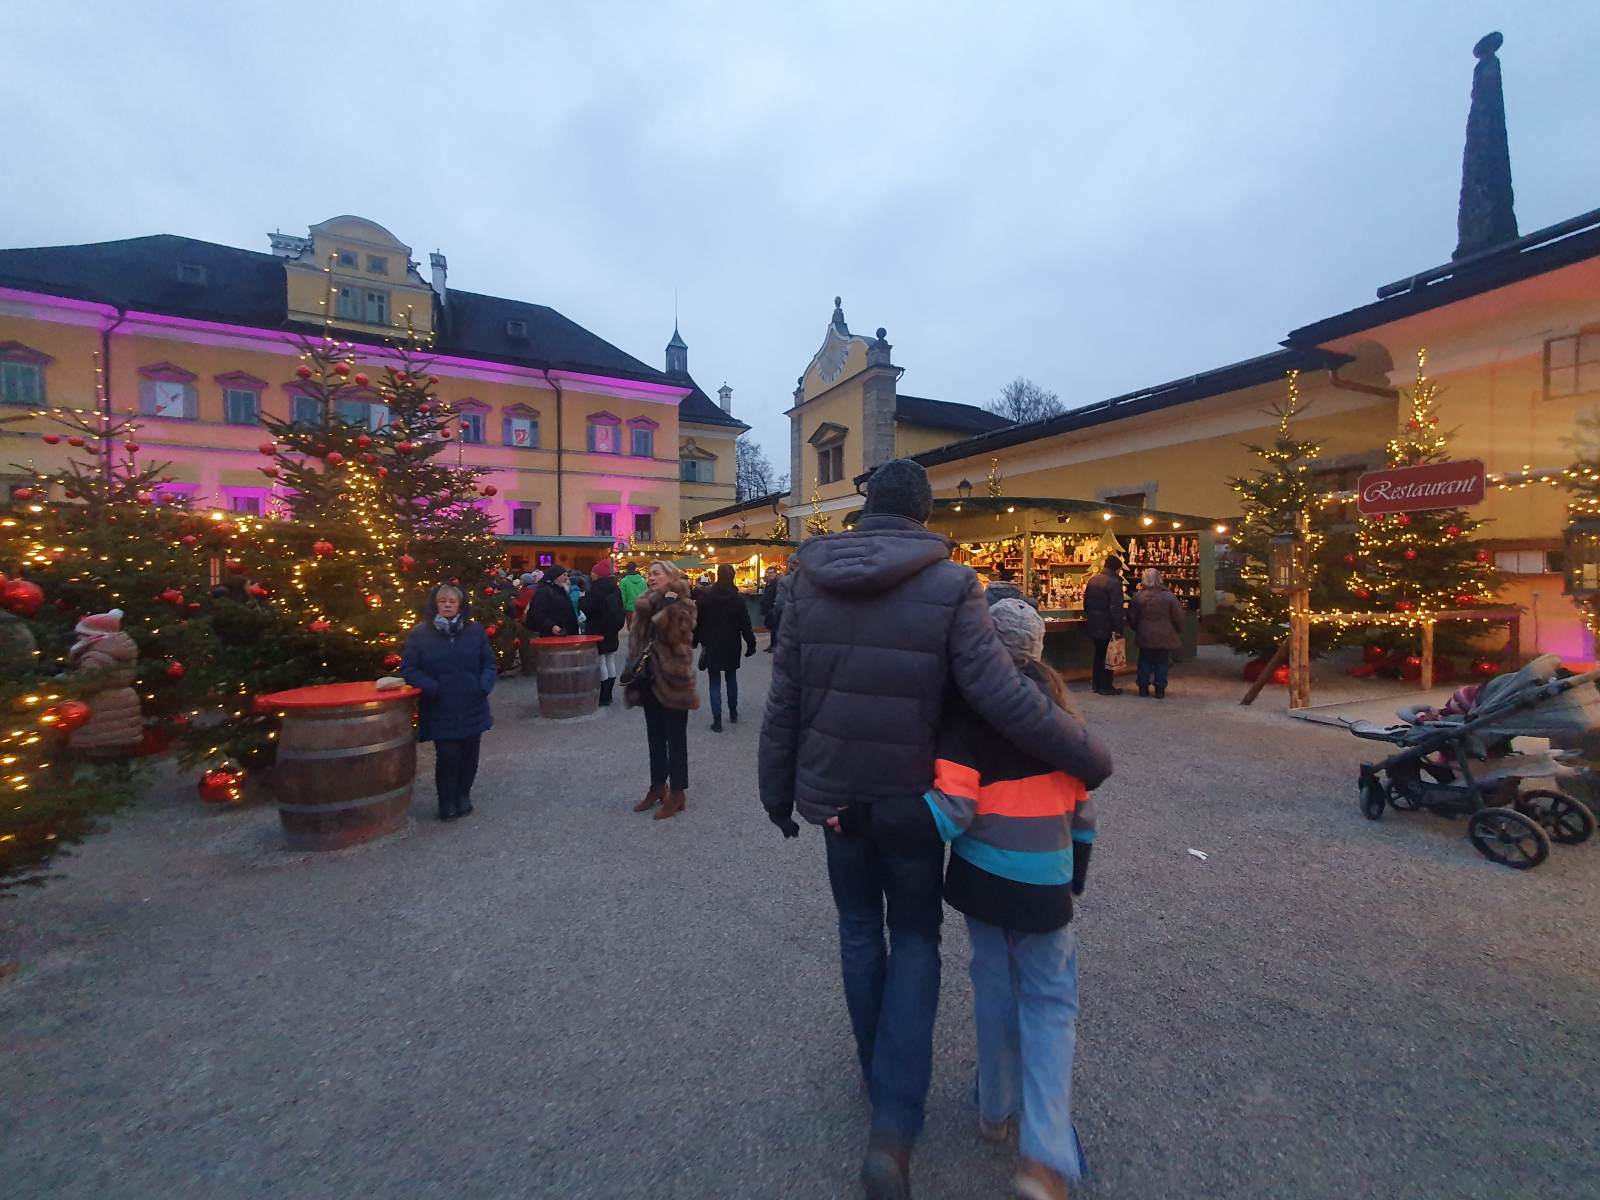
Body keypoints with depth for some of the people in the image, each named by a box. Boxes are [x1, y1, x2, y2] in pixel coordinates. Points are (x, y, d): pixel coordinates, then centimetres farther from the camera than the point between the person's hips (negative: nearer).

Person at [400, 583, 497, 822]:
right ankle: (446, 801, 17)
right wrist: (432, 689, -16)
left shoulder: (475, 630, 3)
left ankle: (463, 795, 31)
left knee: (469, 753, 11)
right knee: (447, 755, -5)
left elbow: (488, 662, 8)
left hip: (473, 708, 3)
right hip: (440, 710, -3)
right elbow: (409, 669, -3)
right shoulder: (420, 633, -4)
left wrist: (484, 686, -7)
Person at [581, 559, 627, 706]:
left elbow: (587, 609, -18)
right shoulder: (615, 588, 9)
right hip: (612, 630, 8)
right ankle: (608, 695, 18)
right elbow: (620, 608, 14)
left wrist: (583, 597, -1)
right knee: (610, 662, 12)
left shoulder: (596, 588, -15)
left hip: (598, 631, -8)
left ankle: (604, 698, -5)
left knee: (601, 663, -5)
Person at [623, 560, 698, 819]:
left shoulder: (681, 604, -9)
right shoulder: (647, 603, 11)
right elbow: (637, 638, 6)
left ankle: (677, 793, 13)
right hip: (650, 679, 7)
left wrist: (667, 604, -20)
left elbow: (671, 633, -24)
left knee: (675, 738, 3)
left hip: (672, 679, -7)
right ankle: (658, 786, 30)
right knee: (655, 737, 17)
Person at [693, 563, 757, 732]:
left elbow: (697, 621, -3)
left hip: (712, 646, -1)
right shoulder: (738, 597, -5)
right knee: (731, 679, 17)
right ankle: (733, 713, 26)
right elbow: (745, 624, -5)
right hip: (731, 646, 1)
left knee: (714, 682, 2)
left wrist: (695, 641, 7)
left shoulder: (705, 596, -6)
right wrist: (750, 644, 1)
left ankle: (717, 720, -2)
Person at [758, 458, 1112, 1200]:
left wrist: (777, 792, 8)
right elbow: (1003, 697, -21)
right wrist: (1088, 759, -6)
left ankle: (878, 1073, 45)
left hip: (833, 794, 3)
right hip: (910, 800, -2)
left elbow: (783, 703, -3)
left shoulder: (810, 580, -6)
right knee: (915, 936, 20)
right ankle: (895, 1120, 14)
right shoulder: (950, 585, -15)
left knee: (859, 928, 25)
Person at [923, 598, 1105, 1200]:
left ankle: (995, 1111, 39)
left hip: (981, 873, -1)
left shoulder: (964, 709, -13)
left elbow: (953, 808, -21)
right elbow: (1080, 802, 6)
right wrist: (1076, 875, 20)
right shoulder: (1058, 700, -1)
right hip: (1045, 880, 1)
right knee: (1050, 1000, 15)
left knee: (993, 988, 20)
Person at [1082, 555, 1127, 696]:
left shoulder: (1093, 580, 7)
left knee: (1099, 653, 17)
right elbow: (1116, 608, -21)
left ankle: (1097, 684, 23)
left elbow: (1086, 601, 13)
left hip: (1093, 624, 7)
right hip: (1107, 626, -7)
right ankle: (1106, 686, 10)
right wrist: (1118, 628, -19)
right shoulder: (1115, 583, -16)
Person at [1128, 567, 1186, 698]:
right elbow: (1178, 618, -5)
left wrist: (1136, 630, 18)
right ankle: (1160, 690, 12)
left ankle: (1143, 688, 16)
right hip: (1164, 637, -1)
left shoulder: (1137, 596, -7)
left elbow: (1132, 617, 1)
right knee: (1161, 662, 8)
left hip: (1145, 636, 1)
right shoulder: (1169, 597, -11)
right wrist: (1178, 633, 11)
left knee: (1144, 661, 12)